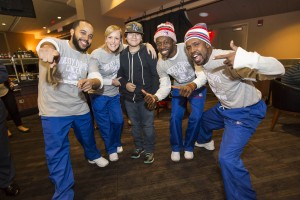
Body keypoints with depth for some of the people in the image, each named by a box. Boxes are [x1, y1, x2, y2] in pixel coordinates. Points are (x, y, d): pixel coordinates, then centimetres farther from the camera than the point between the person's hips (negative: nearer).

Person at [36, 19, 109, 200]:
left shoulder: (89, 59, 4)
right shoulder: (58, 45, -9)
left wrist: (91, 82, -36)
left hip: (81, 108, 4)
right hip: (54, 111, -4)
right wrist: (47, 48, -59)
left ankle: (93, 156, 56)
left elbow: (98, 79, -11)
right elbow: (48, 43, -33)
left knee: (88, 138, 23)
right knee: (57, 153, 5)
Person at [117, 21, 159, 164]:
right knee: (135, 125, 18)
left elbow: (156, 75, -7)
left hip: (146, 96, -3)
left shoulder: (149, 53, -7)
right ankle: (139, 146, 40)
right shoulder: (121, 55, 2)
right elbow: (119, 74, 11)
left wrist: (153, 94, -13)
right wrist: (125, 84, -9)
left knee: (148, 125, 6)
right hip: (128, 97, 4)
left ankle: (149, 150, 28)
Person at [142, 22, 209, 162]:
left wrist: (192, 85, -54)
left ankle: (188, 147, 17)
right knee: (175, 117, -6)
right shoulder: (161, 64, -17)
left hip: (197, 86, -2)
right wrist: (156, 97, -34)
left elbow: (203, 73, -32)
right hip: (179, 88, 3)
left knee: (195, 117, -10)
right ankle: (176, 148, 18)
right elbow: (165, 86, -13)